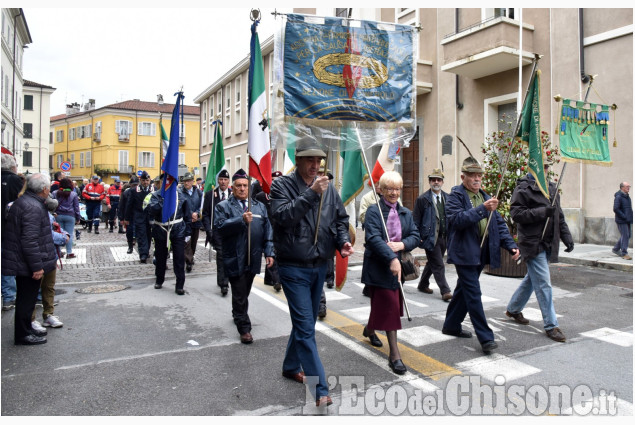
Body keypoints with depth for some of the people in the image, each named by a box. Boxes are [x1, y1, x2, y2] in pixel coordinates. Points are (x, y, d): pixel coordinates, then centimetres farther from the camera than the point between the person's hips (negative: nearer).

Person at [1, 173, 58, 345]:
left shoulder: (23, 201, 11)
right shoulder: (33, 207, -24)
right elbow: (30, 240, -27)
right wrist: (37, 266, -23)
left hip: (21, 262, 10)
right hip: (28, 264, -10)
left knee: (26, 298, 20)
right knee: (27, 298, 3)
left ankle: (25, 329, 33)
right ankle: (23, 334, 15)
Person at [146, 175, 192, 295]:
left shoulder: (181, 195, 2)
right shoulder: (156, 195, -1)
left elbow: (187, 216, 7)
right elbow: (152, 210, -20)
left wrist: (187, 232, 4)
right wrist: (163, 200, -28)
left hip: (178, 231, 0)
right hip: (160, 231, 1)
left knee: (179, 258, -4)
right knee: (160, 257, 14)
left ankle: (180, 286, 6)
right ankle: (159, 280, 36)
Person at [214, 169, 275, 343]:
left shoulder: (259, 206, 12)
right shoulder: (223, 206, 0)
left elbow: (268, 231, 9)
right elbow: (219, 226, -17)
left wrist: (269, 252, 1)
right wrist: (241, 220, -24)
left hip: (253, 259, 4)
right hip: (235, 259, -4)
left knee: (244, 293, 18)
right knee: (239, 295, 1)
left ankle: (237, 315, 40)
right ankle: (244, 328, 11)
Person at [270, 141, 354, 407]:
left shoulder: (328, 188, 5)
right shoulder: (282, 186, -8)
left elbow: (340, 218, 11)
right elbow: (282, 216, -24)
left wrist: (343, 241, -7)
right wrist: (311, 193, -28)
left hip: (319, 266, 6)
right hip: (293, 267, -6)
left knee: (305, 322, 20)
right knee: (306, 327, -6)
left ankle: (291, 367, 41)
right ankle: (320, 389, 1)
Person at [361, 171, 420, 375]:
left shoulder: (405, 213, 12)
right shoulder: (374, 210, -8)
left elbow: (415, 236, 7)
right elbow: (373, 238, -20)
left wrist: (402, 244, -15)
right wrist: (392, 259, -30)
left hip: (398, 265, 6)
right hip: (378, 266, -6)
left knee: (382, 304, 17)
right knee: (390, 306, -7)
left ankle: (369, 329, 47)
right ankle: (395, 354, 1)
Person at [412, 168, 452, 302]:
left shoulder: (447, 198, 10)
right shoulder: (422, 199, -6)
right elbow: (416, 220, -5)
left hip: (444, 237, 6)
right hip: (430, 238, -6)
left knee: (432, 263, 18)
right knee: (438, 265, -6)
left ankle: (423, 284, 34)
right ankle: (445, 292, 0)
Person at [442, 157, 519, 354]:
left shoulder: (485, 197, 16)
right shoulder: (455, 196, -7)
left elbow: (499, 223, 16)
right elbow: (457, 219, -23)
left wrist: (511, 245, 4)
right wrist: (483, 209, -28)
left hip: (481, 254, 8)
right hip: (465, 253, -8)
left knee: (464, 290, 17)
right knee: (473, 294, -7)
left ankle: (451, 325, 31)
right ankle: (486, 338, -2)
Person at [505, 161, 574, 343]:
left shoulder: (551, 188, 15)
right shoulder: (523, 188, -9)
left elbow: (559, 216, 19)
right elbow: (516, 214, -17)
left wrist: (567, 237, 10)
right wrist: (542, 212, -23)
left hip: (548, 244, 8)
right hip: (532, 243, -8)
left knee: (532, 279, 18)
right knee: (543, 284, -7)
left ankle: (513, 309, 34)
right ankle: (551, 326, 1)